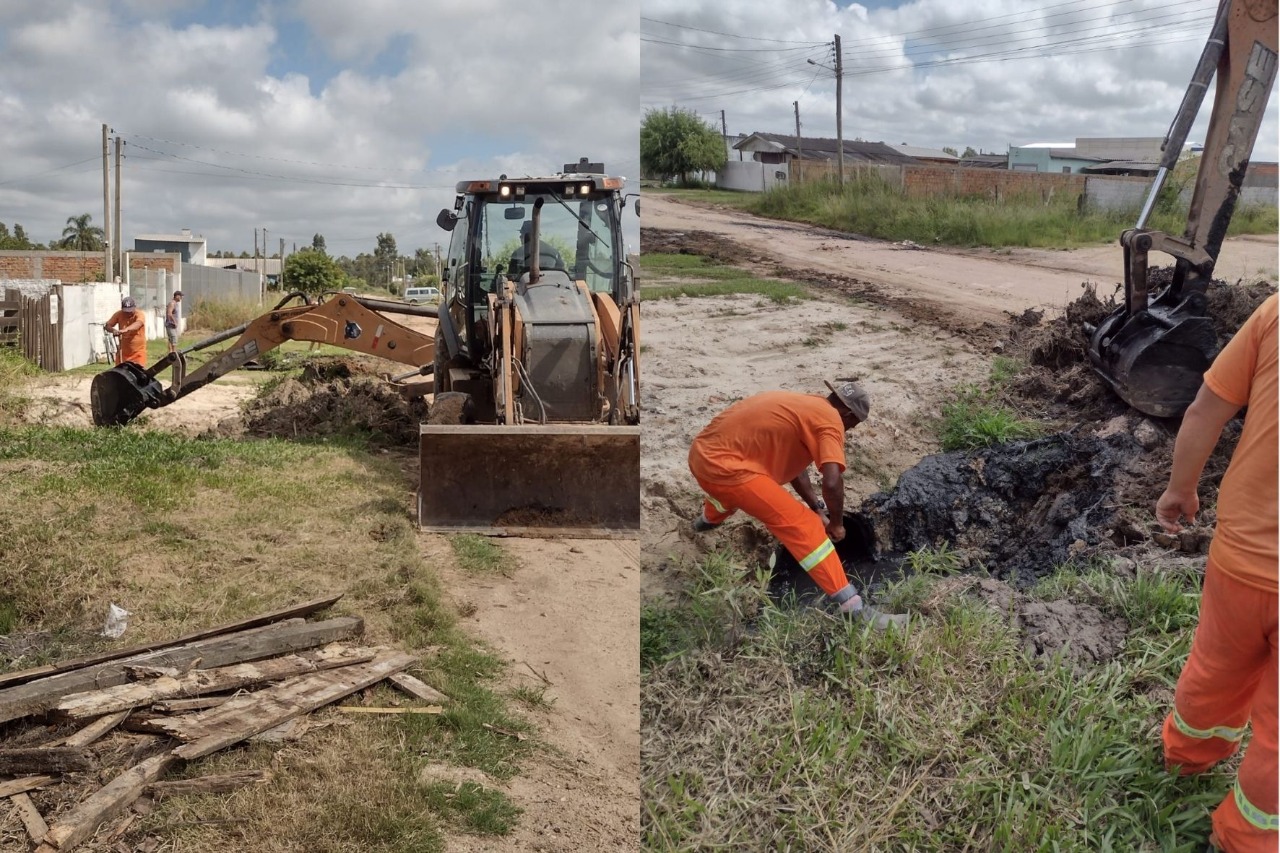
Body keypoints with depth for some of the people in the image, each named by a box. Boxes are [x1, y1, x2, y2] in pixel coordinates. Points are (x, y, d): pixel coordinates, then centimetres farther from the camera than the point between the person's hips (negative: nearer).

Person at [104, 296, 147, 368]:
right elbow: (108, 325, -4)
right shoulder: (119, 314, -3)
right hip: (123, 351, 4)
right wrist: (113, 330, -29)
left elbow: (137, 324, -37)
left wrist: (126, 329, -57)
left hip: (138, 352, -4)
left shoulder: (140, 315, -15)